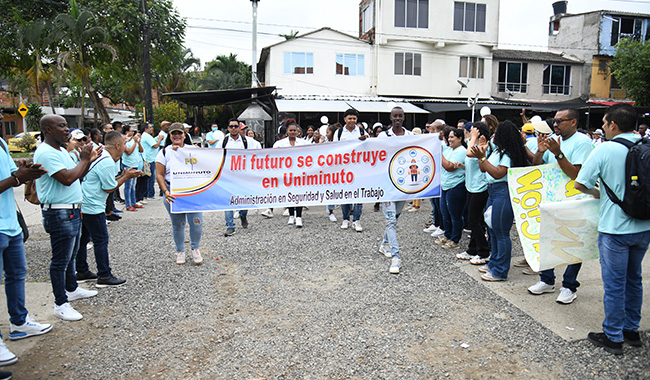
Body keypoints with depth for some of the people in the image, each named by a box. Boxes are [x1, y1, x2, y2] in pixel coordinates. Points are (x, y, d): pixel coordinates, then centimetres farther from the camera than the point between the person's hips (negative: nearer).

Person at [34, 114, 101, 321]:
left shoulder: (60, 151, 14)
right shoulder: (46, 153, -19)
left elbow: (77, 176, 18)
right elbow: (67, 178, -28)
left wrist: (89, 160, 3)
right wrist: (84, 160, -15)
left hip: (72, 211, 10)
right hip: (59, 214, -10)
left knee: (71, 255, 22)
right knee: (61, 260, -2)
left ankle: (72, 289, 37)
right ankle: (60, 304, 8)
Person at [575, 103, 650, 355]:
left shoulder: (605, 150, -14)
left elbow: (579, 184, -13)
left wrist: (596, 193, 6)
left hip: (615, 228, -5)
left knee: (614, 283, 5)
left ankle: (613, 337, 17)